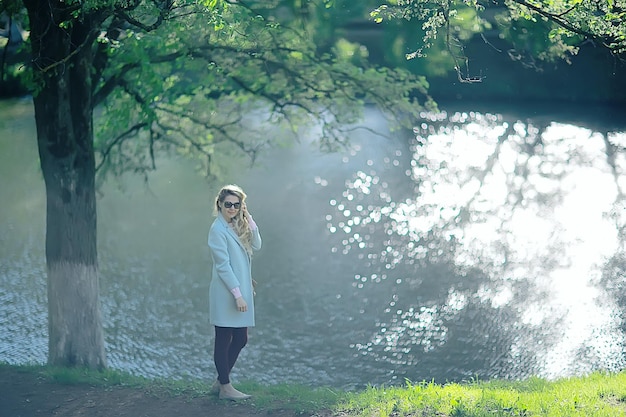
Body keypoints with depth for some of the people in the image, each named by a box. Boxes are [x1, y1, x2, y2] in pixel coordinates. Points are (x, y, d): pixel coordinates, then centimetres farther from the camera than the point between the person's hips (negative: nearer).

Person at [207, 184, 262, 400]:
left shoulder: (237, 226, 13)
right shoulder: (218, 230, -12)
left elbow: (256, 245, 6)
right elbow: (223, 265, -16)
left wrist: (249, 220, -1)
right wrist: (237, 294, -19)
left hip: (241, 290, 8)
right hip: (226, 293, -8)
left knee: (240, 339, 12)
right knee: (224, 340, 1)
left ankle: (221, 381, 24)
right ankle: (225, 387, 9)